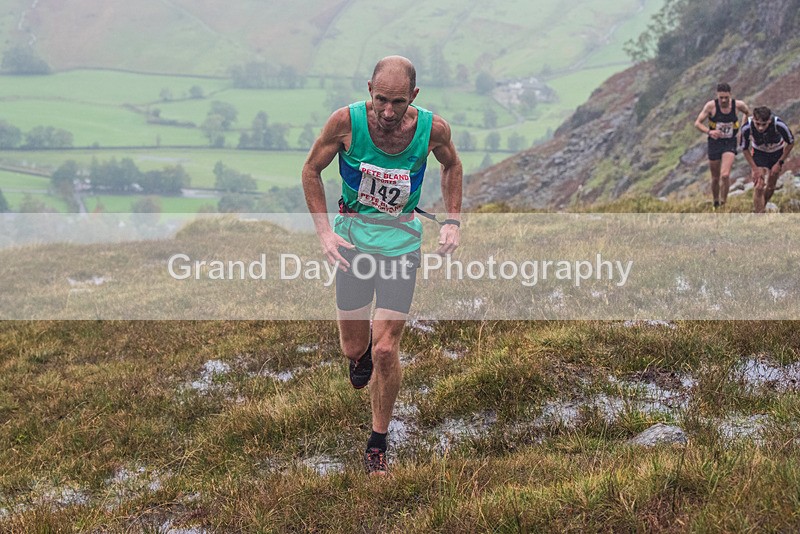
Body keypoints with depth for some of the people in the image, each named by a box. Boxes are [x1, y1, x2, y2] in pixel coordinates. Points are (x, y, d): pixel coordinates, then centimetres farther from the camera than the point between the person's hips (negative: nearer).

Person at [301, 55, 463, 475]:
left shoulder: (433, 128, -15)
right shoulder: (346, 121, -18)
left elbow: (452, 165, 10)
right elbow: (311, 170, -1)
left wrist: (452, 220, 0)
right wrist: (323, 231, -8)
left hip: (402, 241, -1)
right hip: (353, 236, 1)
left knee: (385, 352, -6)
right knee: (354, 347, 9)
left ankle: (378, 444, 15)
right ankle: (363, 352, 50)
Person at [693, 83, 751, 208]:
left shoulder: (738, 105, -9)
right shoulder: (711, 106, -13)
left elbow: (747, 113, 15)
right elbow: (697, 123, -11)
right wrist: (709, 131, -29)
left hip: (730, 143, 0)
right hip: (714, 143, 1)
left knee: (725, 175, -20)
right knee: (715, 178, 9)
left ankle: (723, 203, -3)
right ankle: (716, 203, 31)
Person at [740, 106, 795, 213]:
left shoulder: (779, 125, -35)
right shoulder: (747, 128, -33)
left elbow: (790, 143, -15)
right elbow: (745, 149, -13)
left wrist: (779, 163, -14)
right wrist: (754, 169, -17)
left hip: (777, 153, 1)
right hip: (759, 153, -1)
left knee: (771, 187, 10)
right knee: (759, 187, -16)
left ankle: (761, 207, 38)